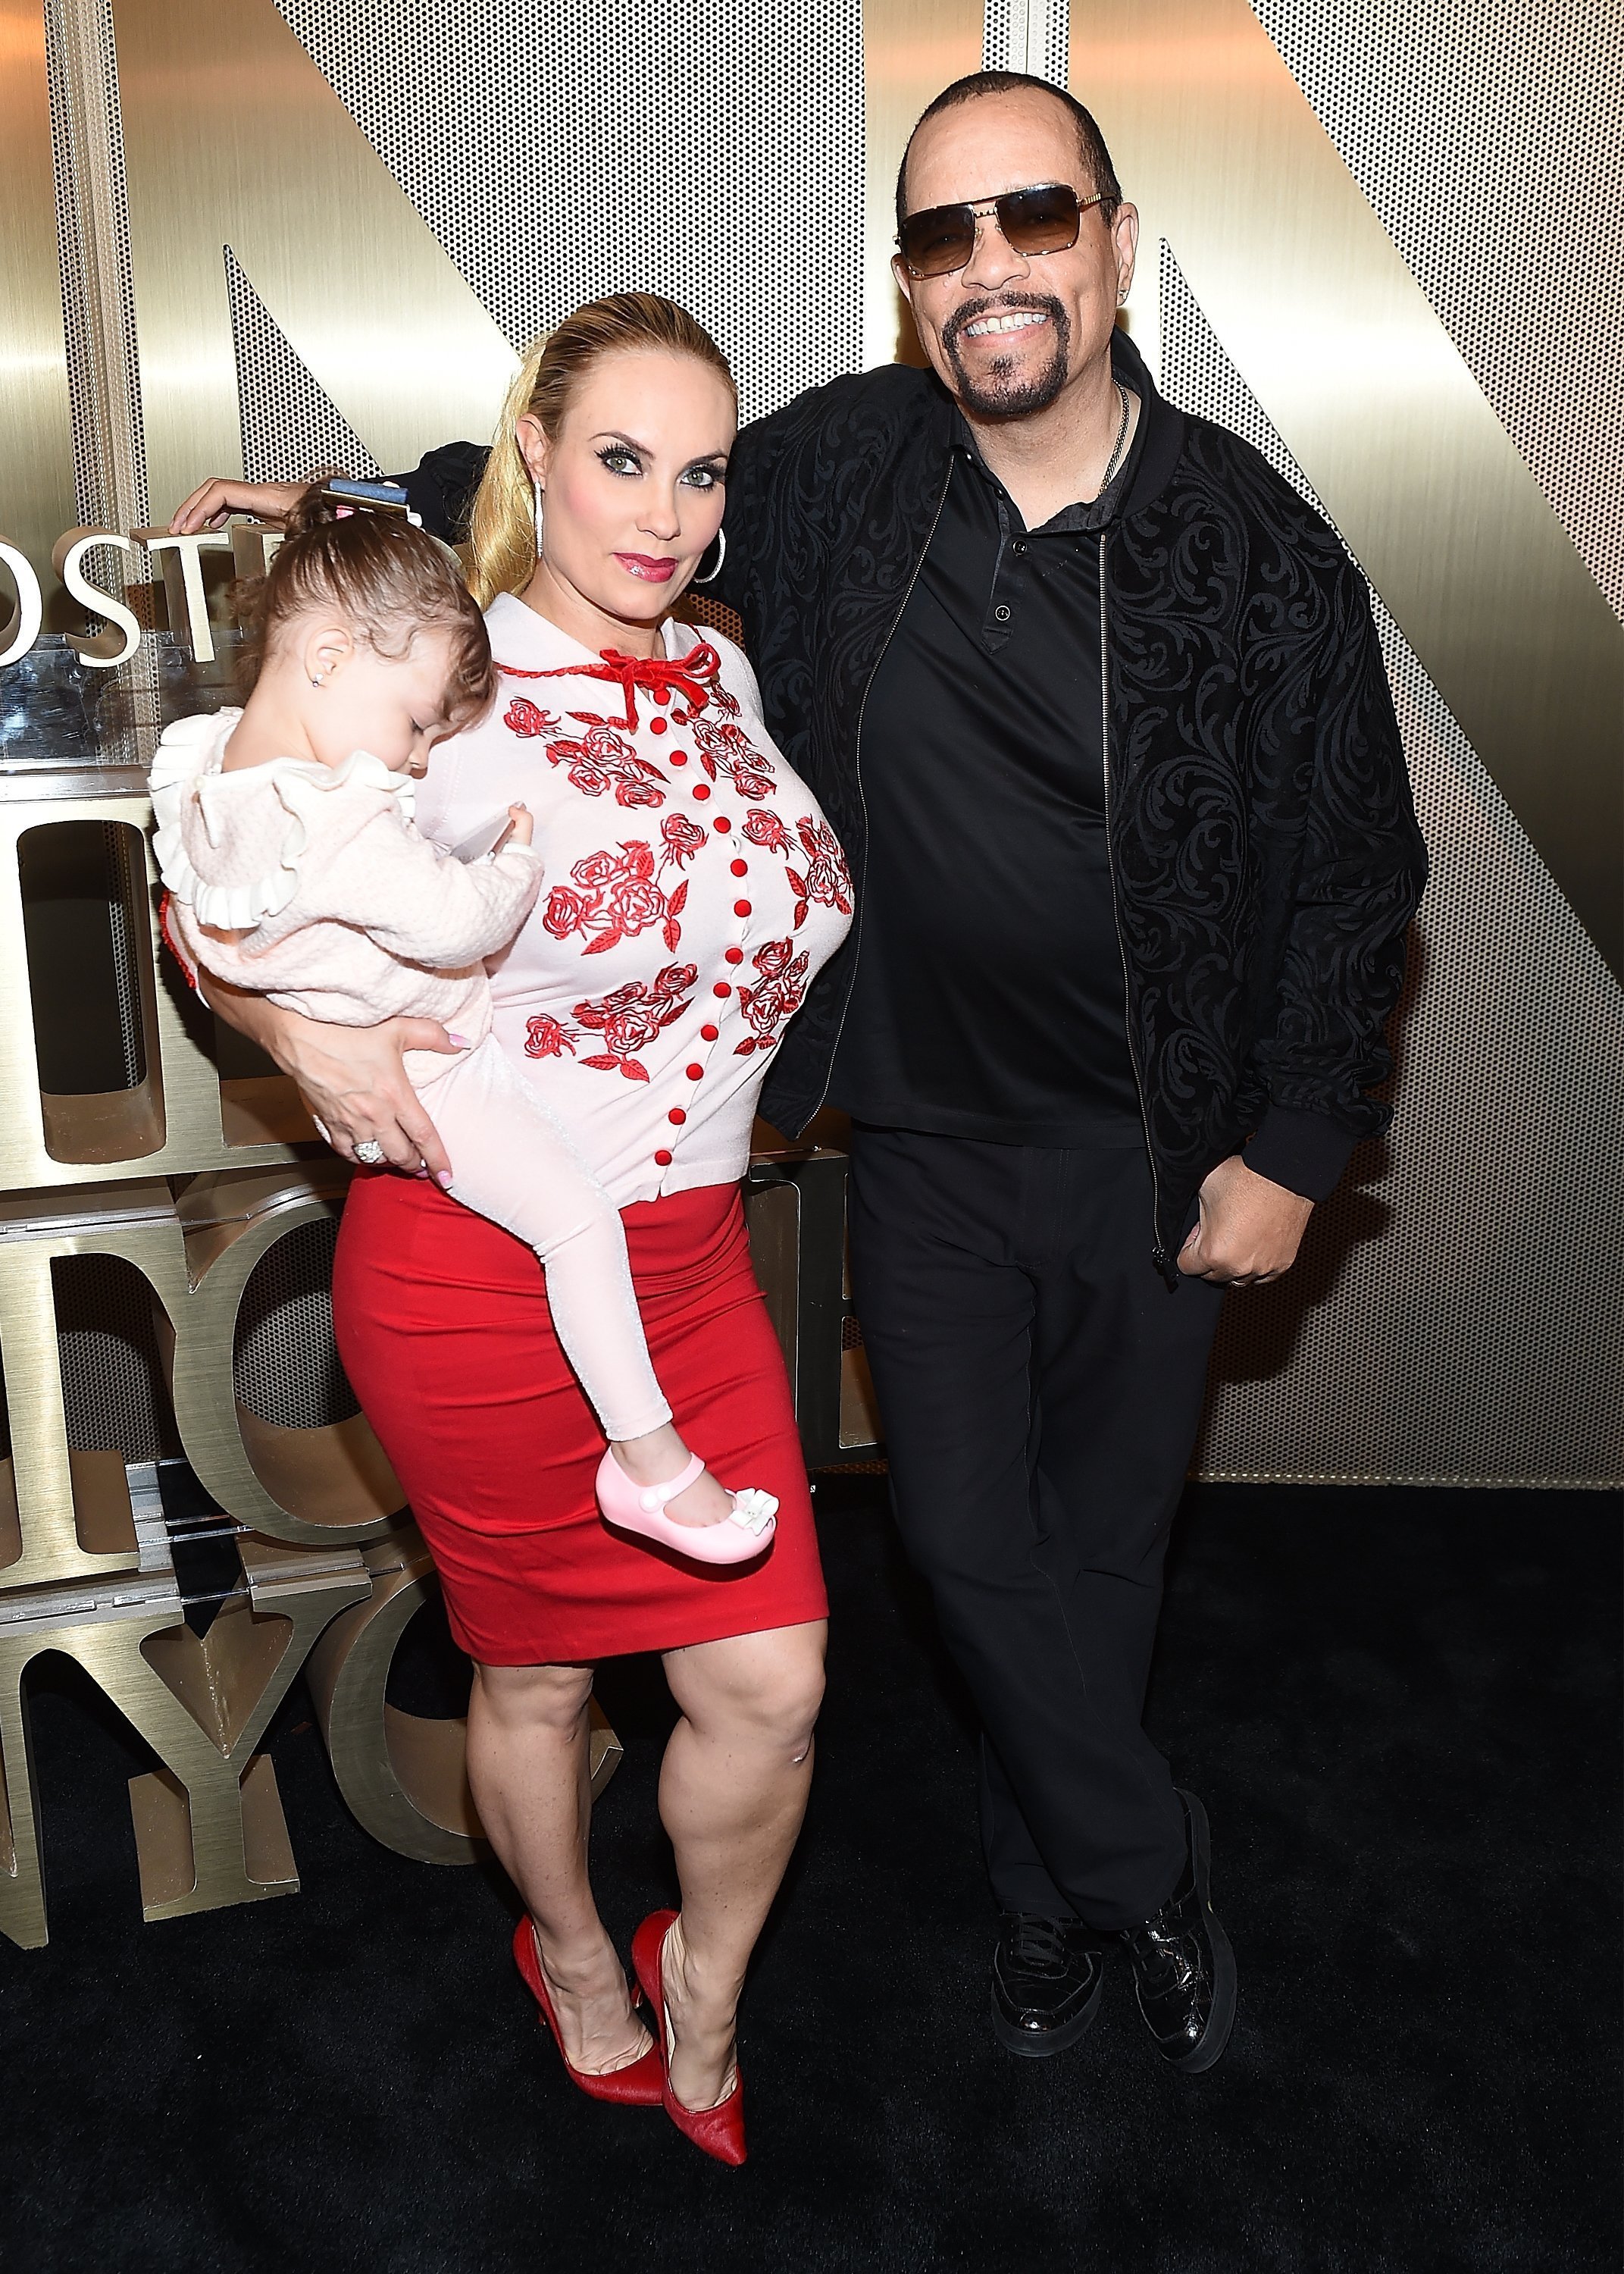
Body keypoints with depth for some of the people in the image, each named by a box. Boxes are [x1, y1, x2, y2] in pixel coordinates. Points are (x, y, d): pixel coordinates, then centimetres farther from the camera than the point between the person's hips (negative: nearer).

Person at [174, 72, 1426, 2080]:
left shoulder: (1258, 547, -10)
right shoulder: (835, 470, -4)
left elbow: (1354, 872, -3)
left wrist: (1293, 1146, -6)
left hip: (1156, 1153, -1)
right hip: (923, 1138, 2)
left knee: (1105, 1532, 13)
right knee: (967, 1534, 5)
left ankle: (1047, 1891, 38)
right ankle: (1153, 1875, 29)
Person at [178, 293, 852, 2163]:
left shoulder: (720, 676, 5)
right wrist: (308, 1037, -22)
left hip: (690, 1255, 5)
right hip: (482, 1278, -5)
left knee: (772, 1682, 5)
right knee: (534, 1670, 16)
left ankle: (703, 1985, 38)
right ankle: (574, 1964, 49)